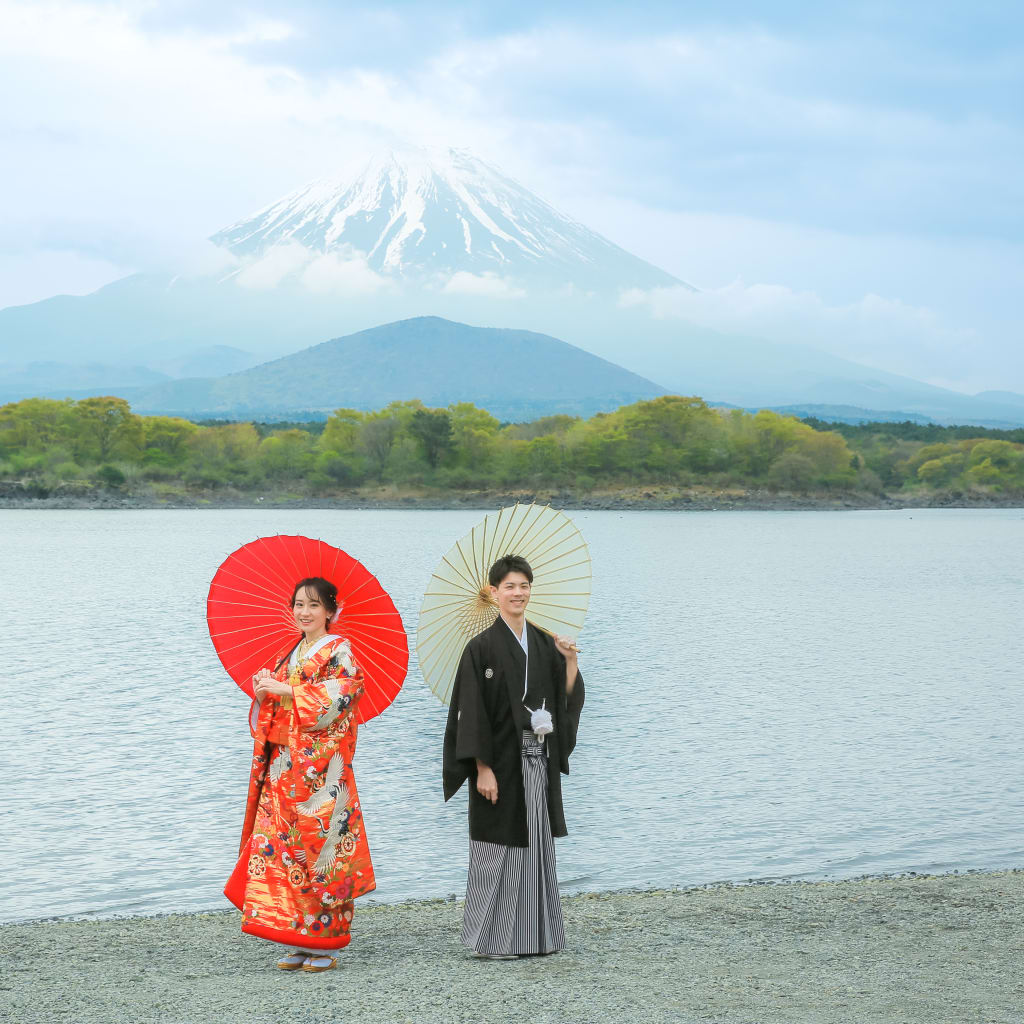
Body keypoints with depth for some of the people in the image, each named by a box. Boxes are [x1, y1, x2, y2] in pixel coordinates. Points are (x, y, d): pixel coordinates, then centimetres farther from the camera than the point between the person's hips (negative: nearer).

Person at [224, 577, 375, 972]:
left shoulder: (338, 651, -1)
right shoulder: (290, 656, 20)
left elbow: (343, 691, -18)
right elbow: (270, 716, 21)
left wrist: (283, 689, -16)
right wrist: (264, 691, -1)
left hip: (321, 767, -7)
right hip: (284, 765, 7)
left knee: (319, 843, -8)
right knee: (283, 846, 1)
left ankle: (326, 943, -2)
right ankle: (300, 943, 7)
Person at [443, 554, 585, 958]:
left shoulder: (545, 644, 9)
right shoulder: (482, 647, -9)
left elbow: (568, 700, 8)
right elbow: (472, 713, -12)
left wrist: (570, 661, -8)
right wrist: (483, 768, -17)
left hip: (539, 760, 6)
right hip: (501, 760, -6)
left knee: (536, 842, 9)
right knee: (500, 844, -1)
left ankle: (535, 933, 18)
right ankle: (491, 937, 8)